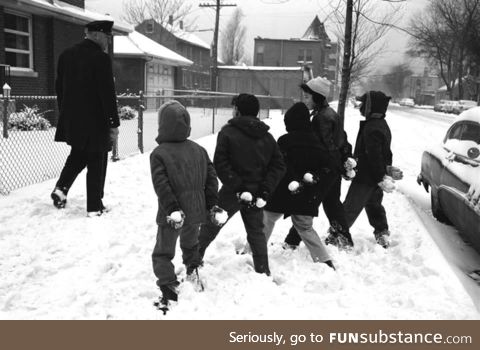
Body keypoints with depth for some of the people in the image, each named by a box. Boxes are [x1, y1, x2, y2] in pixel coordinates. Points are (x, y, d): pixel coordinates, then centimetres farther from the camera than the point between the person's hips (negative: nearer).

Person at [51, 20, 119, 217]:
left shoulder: (66, 55, 6)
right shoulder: (101, 58, -16)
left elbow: (59, 88, 12)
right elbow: (108, 94, -17)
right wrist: (113, 124, -12)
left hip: (71, 119, 6)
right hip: (95, 121, -6)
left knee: (78, 155, 26)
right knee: (97, 163, 5)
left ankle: (61, 188, 11)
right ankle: (94, 207, 12)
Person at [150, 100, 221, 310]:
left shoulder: (159, 153, -13)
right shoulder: (199, 150, 4)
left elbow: (162, 186, -20)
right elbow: (211, 179, 4)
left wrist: (172, 209, -20)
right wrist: (212, 205, 8)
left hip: (172, 214, -5)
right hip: (196, 211, 5)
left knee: (163, 253, 6)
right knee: (190, 244, 29)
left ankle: (169, 292, 2)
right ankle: (193, 272, 37)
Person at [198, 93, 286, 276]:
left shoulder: (228, 132, -8)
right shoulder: (267, 137, 6)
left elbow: (220, 164, -17)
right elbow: (279, 166, 1)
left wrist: (237, 187, -16)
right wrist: (265, 191, -6)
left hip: (232, 193, -4)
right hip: (256, 194, 4)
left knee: (210, 226, 13)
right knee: (256, 232, 17)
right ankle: (264, 272, 20)